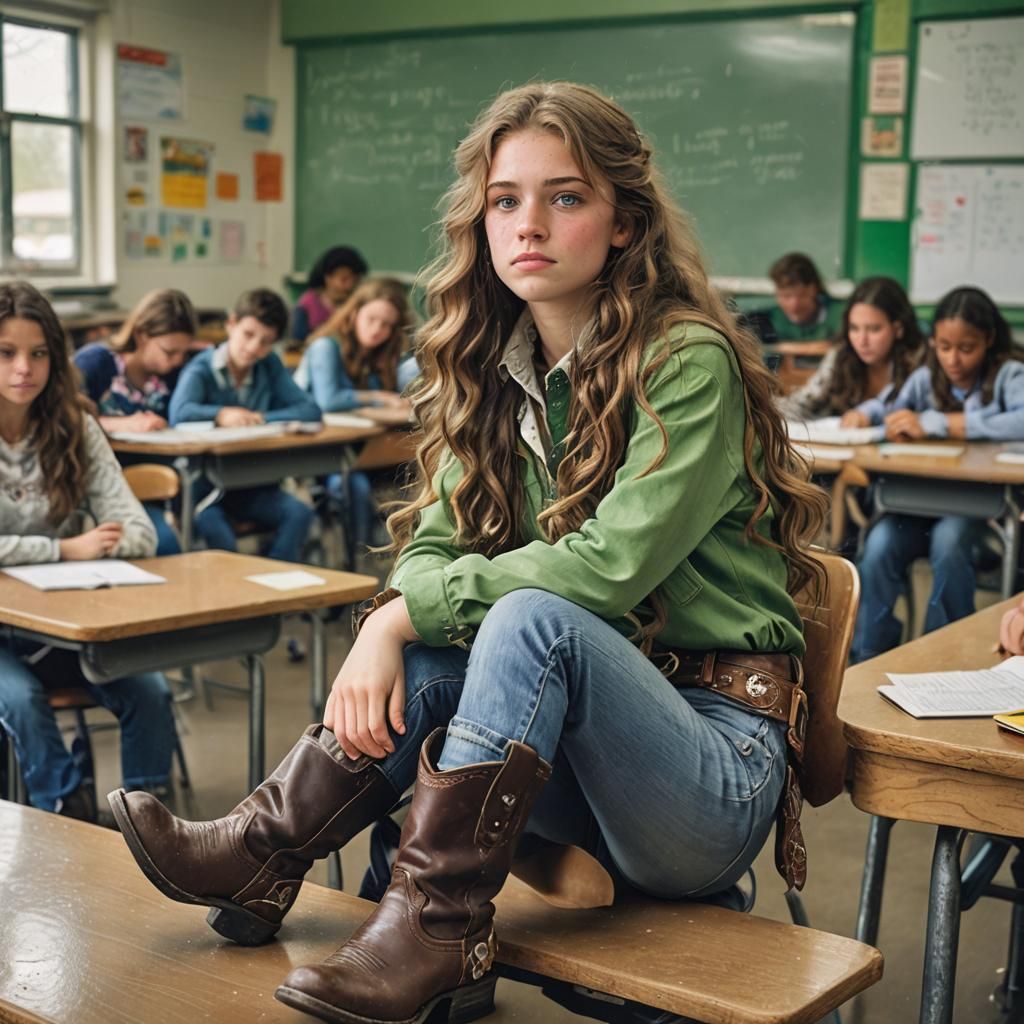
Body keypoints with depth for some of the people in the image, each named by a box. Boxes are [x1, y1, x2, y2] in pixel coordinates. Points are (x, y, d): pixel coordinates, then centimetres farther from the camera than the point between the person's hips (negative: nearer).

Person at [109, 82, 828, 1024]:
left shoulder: (688, 360, -14)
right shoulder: (500, 371, 7)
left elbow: (612, 563, -23)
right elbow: (435, 544, 3)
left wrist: (410, 611, -20)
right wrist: (387, 631, -20)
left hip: (720, 756, -6)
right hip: (586, 749, 6)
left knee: (531, 618, -30)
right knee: (423, 665, -18)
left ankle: (436, 926, -25)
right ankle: (262, 857, -12)